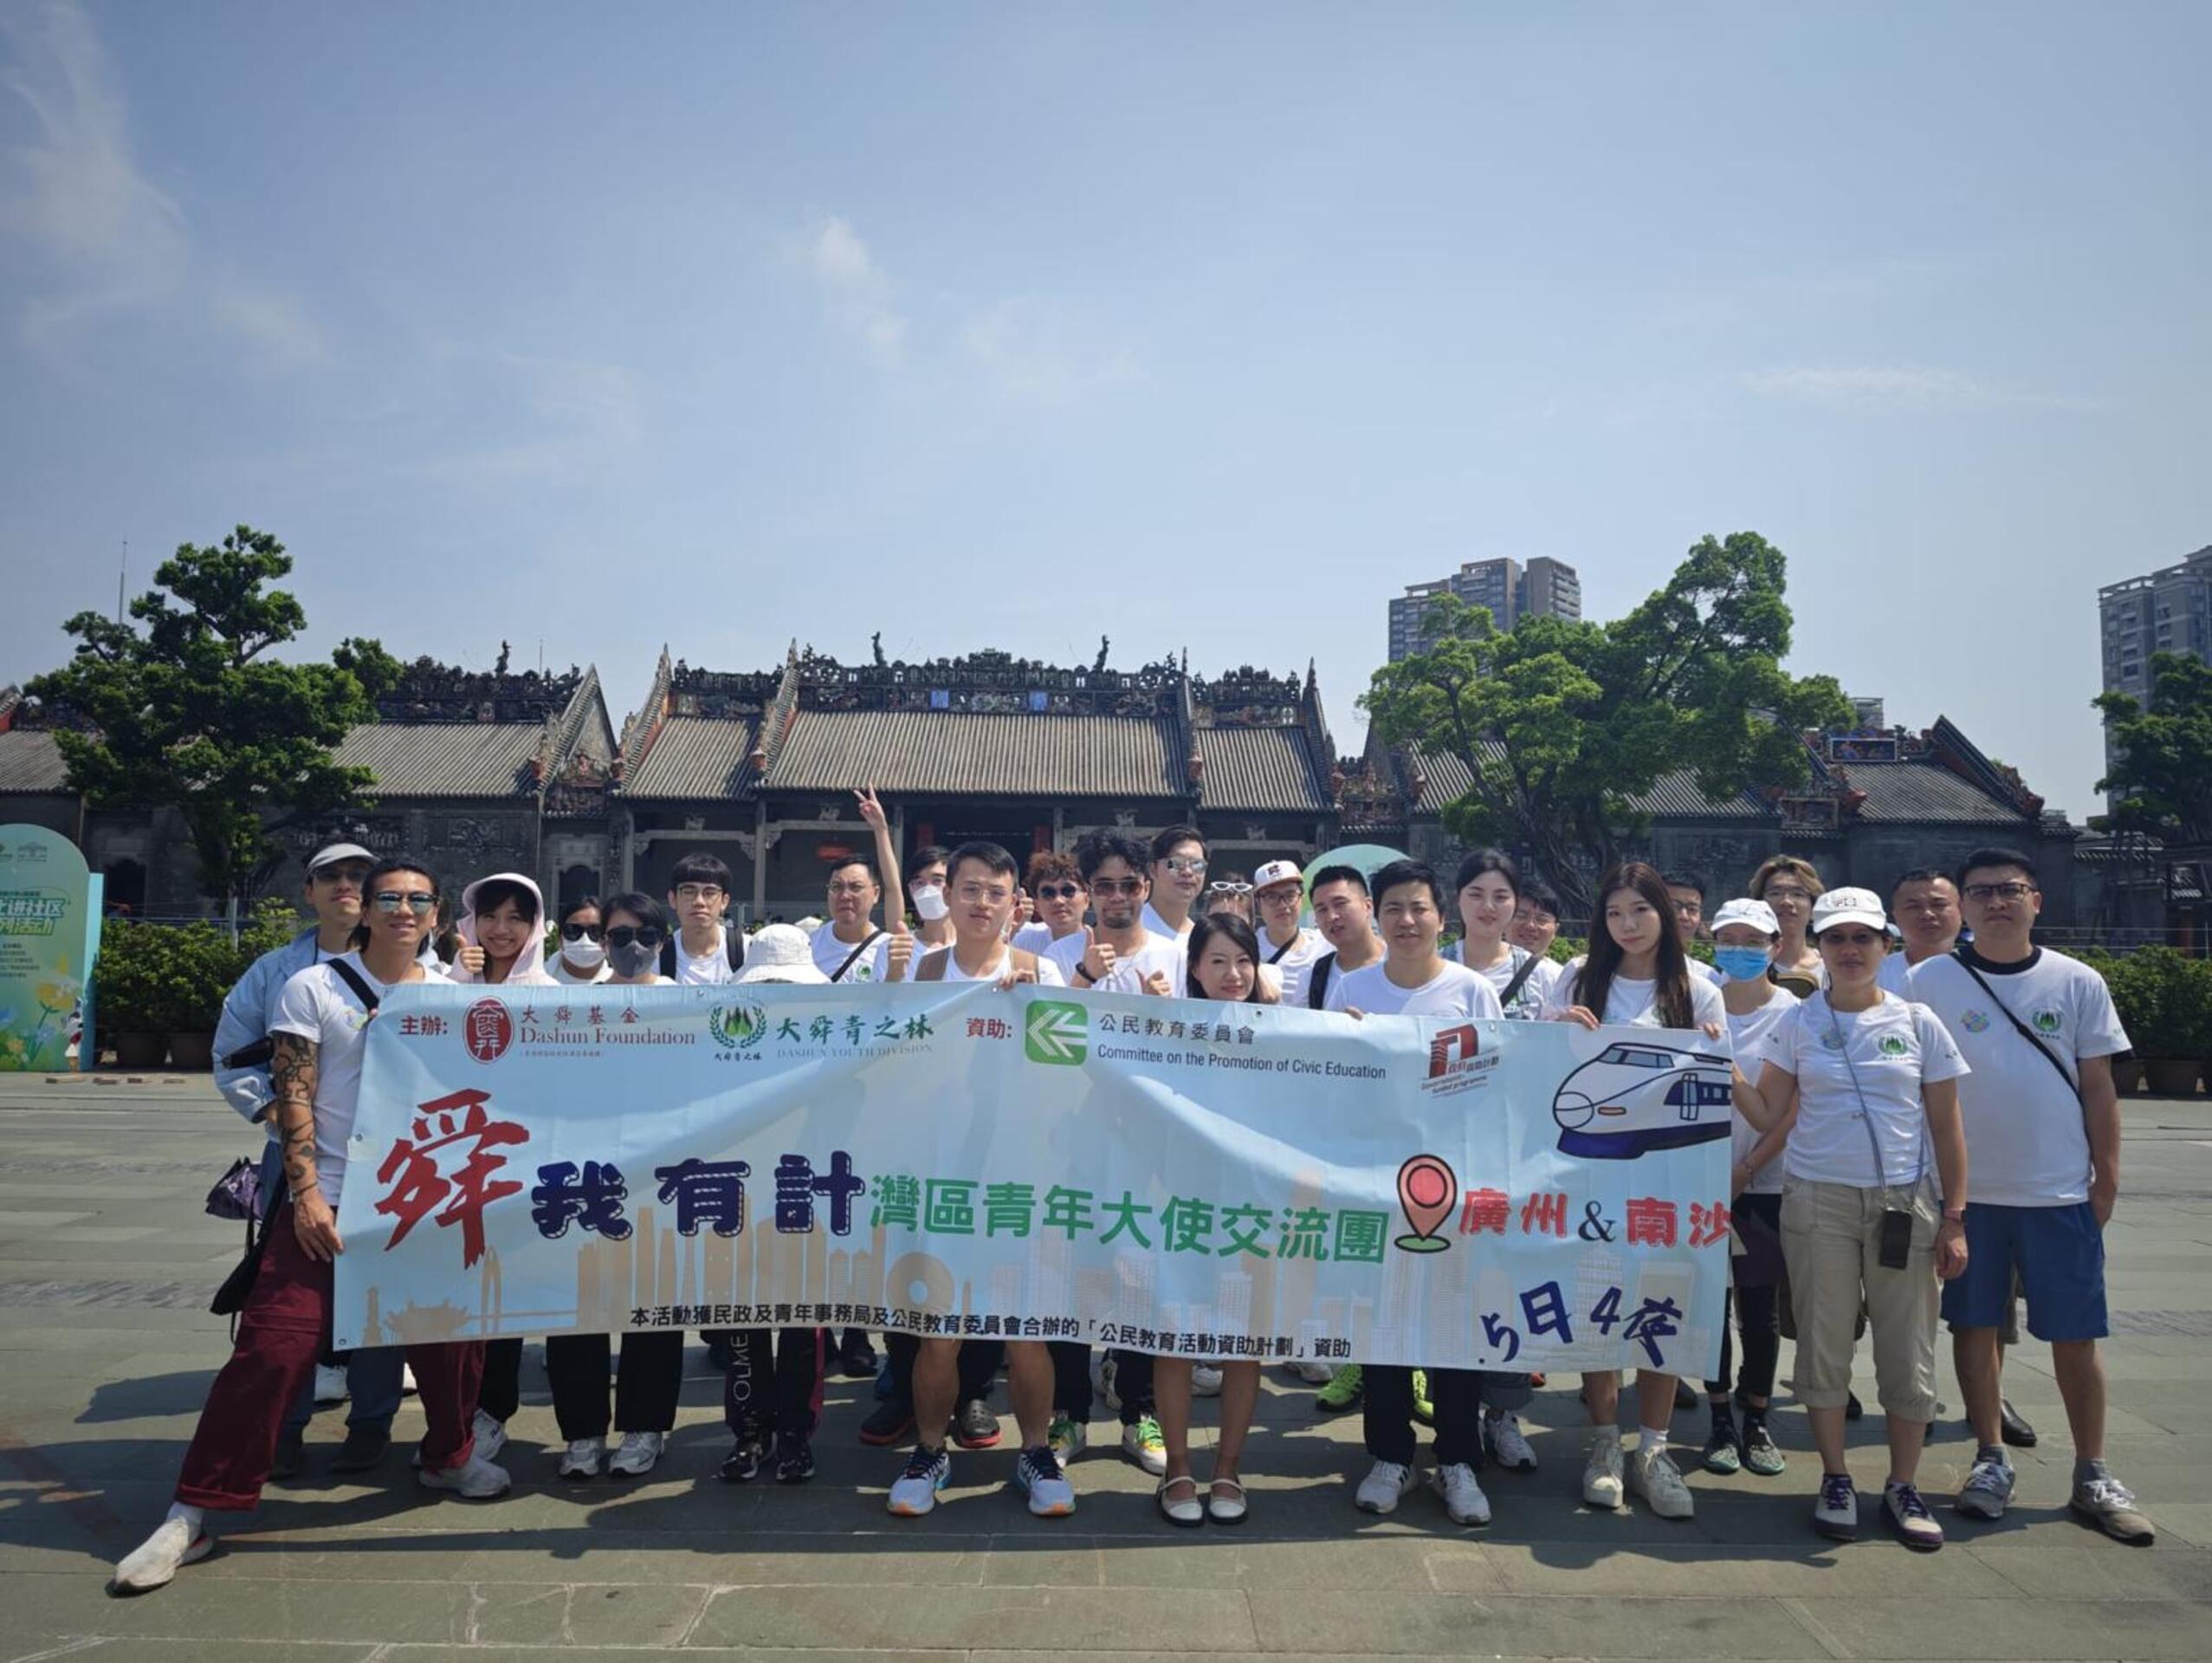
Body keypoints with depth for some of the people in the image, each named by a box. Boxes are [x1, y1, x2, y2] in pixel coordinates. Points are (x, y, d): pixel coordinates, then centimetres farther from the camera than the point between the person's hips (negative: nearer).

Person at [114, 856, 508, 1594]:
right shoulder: (312, 988, -3)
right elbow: (291, 1094, -8)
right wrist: (306, 1193, -15)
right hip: (327, 1202, -3)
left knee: (450, 1335, 10)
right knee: (272, 1350, -7)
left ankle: (447, 1456, 35)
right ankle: (193, 1514, 6)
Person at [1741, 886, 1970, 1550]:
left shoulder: (1919, 1023, 4)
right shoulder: (1796, 1023, 4)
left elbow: (1946, 1128, 5)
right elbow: (1770, 1115, 2)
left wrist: (1954, 1218, 1)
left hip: (1904, 1203, 0)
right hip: (1817, 1201, 0)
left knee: (1907, 1349, 5)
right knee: (1824, 1343, 5)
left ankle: (1903, 1486, 20)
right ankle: (1835, 1481, 19)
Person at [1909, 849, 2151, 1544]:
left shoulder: (2078, 983, 2)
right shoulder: (1931, 982, -3)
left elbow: (2098, 1085, 6)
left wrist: (2107, 1174, 2)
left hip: (2061, 1192, 1)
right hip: (1968, 1190, -1)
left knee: (2076, 1335, 7)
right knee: (1975, 1324, 8)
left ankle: (2092, 1475, 22)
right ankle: (1991, 1460, 23)